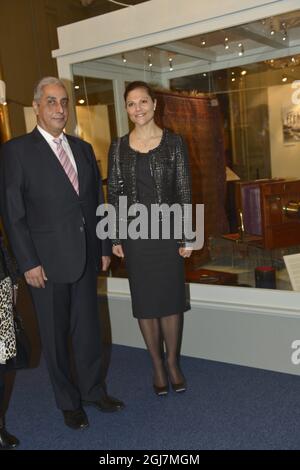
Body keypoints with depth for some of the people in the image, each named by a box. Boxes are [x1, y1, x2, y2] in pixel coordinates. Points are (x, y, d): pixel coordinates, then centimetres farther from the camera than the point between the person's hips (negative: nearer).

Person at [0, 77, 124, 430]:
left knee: (88, 328, 15)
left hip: (86, 257, 5)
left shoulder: (83, 148, 11)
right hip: (47, 261, -4)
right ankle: (68, 401, 27)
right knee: (55, 335, 9)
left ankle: (94, 391, 33)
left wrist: (105, 247, 10)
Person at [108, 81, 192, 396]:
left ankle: (173, 362, 25)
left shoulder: (173, 142, -1)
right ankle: (157, 364, 25)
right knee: (145, 302, 8)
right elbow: (114, 194, 4)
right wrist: (116, 238, 0)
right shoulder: (118, 147, 3)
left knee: (172, 298, 6)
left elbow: (184, 191, -1)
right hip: (135, 234, 1)